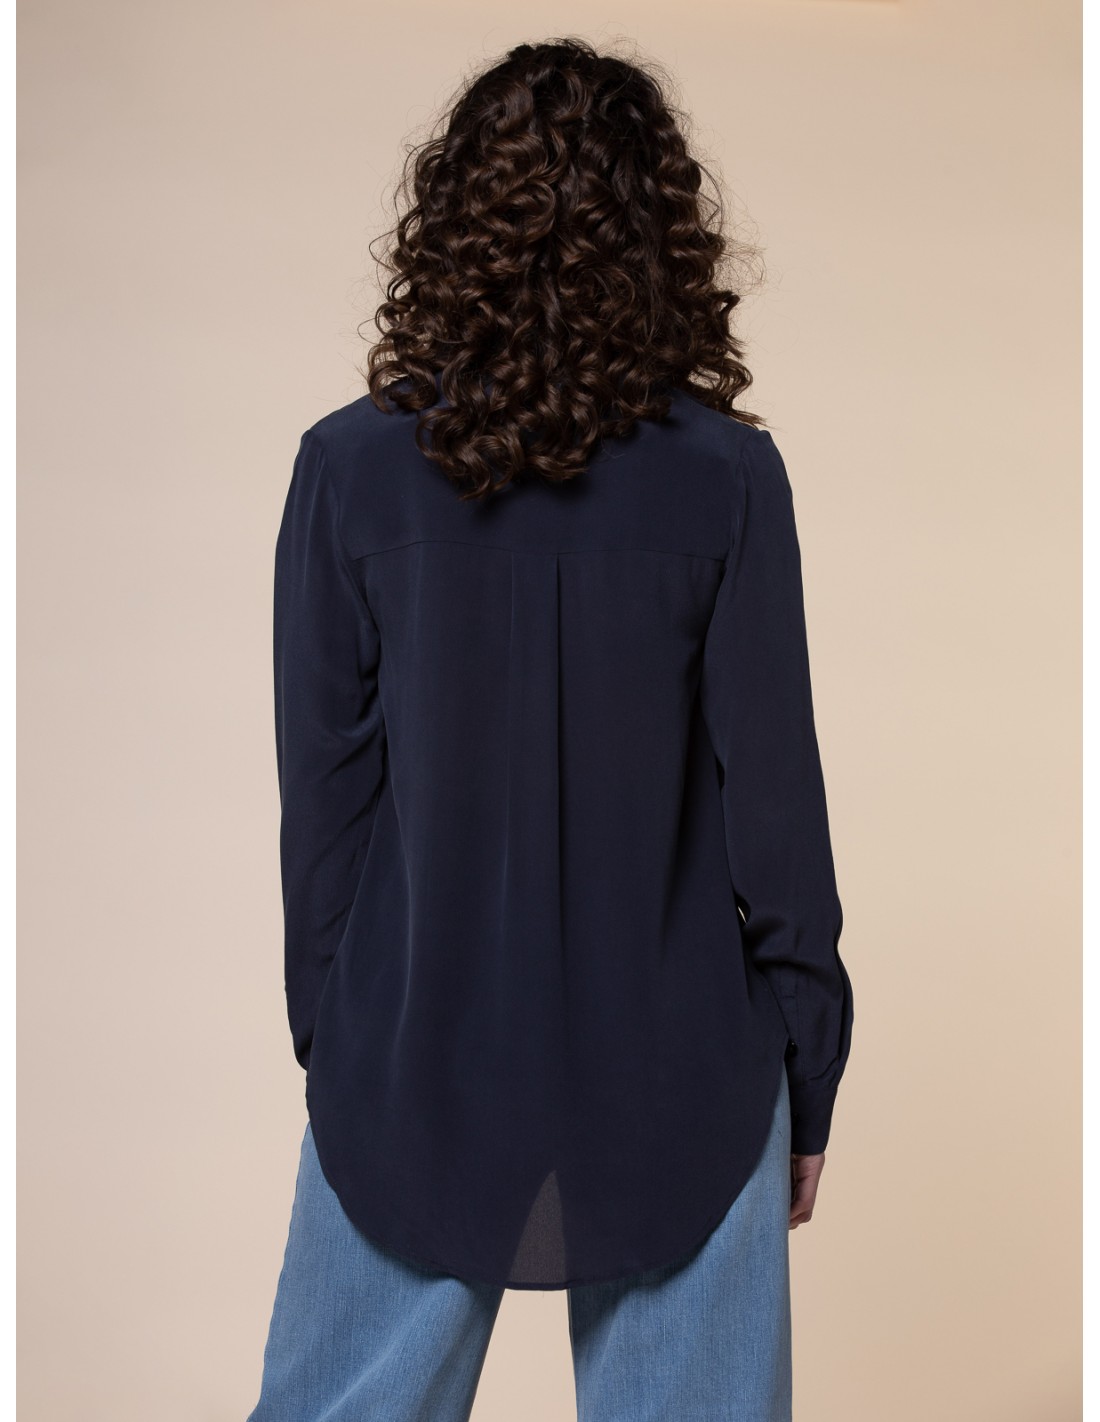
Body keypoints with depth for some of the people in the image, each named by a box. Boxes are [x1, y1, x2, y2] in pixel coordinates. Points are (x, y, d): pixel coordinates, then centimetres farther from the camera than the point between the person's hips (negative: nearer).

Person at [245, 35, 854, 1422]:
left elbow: (321, 790, -3)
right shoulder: (725, 478, -11)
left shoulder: (349, 468, -8)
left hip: (413, 1082, 2)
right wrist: (808, 1072, 4)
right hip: (676, 1092, -1)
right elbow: (772, 792, -8)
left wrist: (326, 1031, 10)